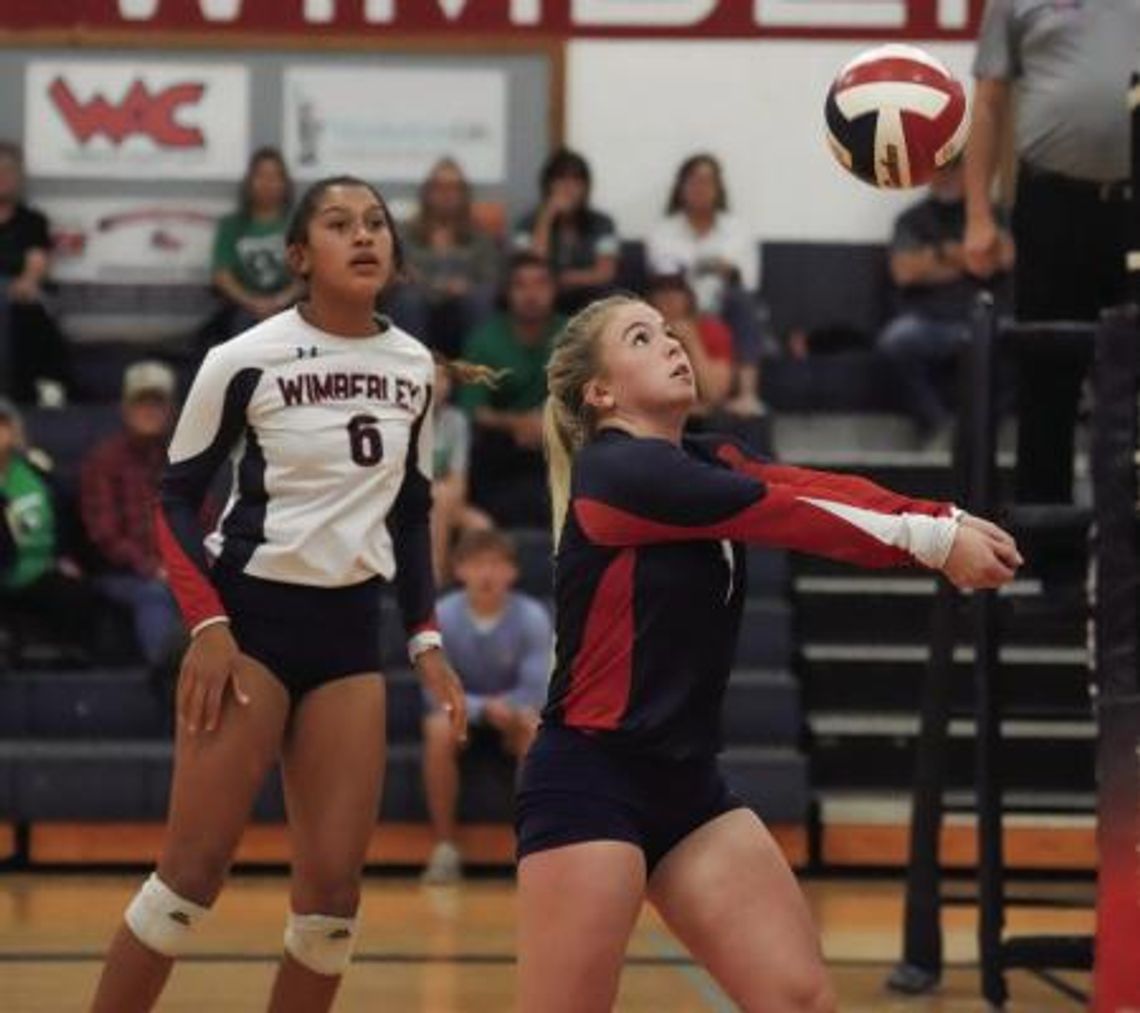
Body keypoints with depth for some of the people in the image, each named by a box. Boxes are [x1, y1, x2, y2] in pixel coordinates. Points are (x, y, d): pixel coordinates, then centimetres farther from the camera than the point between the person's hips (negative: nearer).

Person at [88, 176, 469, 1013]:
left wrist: (426, 638, 9)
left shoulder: (415, 367, 6)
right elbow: (175, 497, -4)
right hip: (251, 616, -5)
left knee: (334, 886, 0)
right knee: (194, 871, -9)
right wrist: (207, 624, -14)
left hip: (351, 629, 5)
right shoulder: (245, 361, -10)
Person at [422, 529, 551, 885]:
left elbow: (535, 691, -14)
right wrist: (482, 708, -32)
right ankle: (444, 848, -24)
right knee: (439, 730, -34)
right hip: (460, 709, 0)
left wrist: (503, 707, -32)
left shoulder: (532, 617, -15)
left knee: (535, 731, -34)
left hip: (514, 709, 0)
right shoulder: (442, 616, -16)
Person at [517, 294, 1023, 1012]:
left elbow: (816, 490, -8)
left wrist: (949, 523, -24)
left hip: (688, 785, 8)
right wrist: (931, 537, -24)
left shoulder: (708, 464, 10)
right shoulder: (616, 472, -13)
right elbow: (783, 513, -21)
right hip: (590, 784, -8)